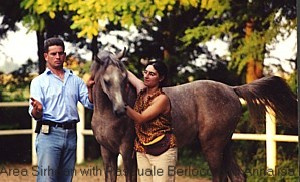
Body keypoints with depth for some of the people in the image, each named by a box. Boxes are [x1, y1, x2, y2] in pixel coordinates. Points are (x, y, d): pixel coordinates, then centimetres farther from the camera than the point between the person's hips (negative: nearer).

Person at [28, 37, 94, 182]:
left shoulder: (75, 80, 15)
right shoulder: (39, 81, 4)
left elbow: (90, 104, 8)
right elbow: (35, 114, -5)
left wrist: (90, 88, -11)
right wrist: (37, 109, -28)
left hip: (71, 134, 4)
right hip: (49, 133, -4)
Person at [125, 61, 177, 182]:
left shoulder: (162, 99, -14)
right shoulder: (141, 89, 6)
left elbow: (140, 118, -19)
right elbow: (127, 74, 18)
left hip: (162, 151, -7)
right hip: (142, 150, 7)